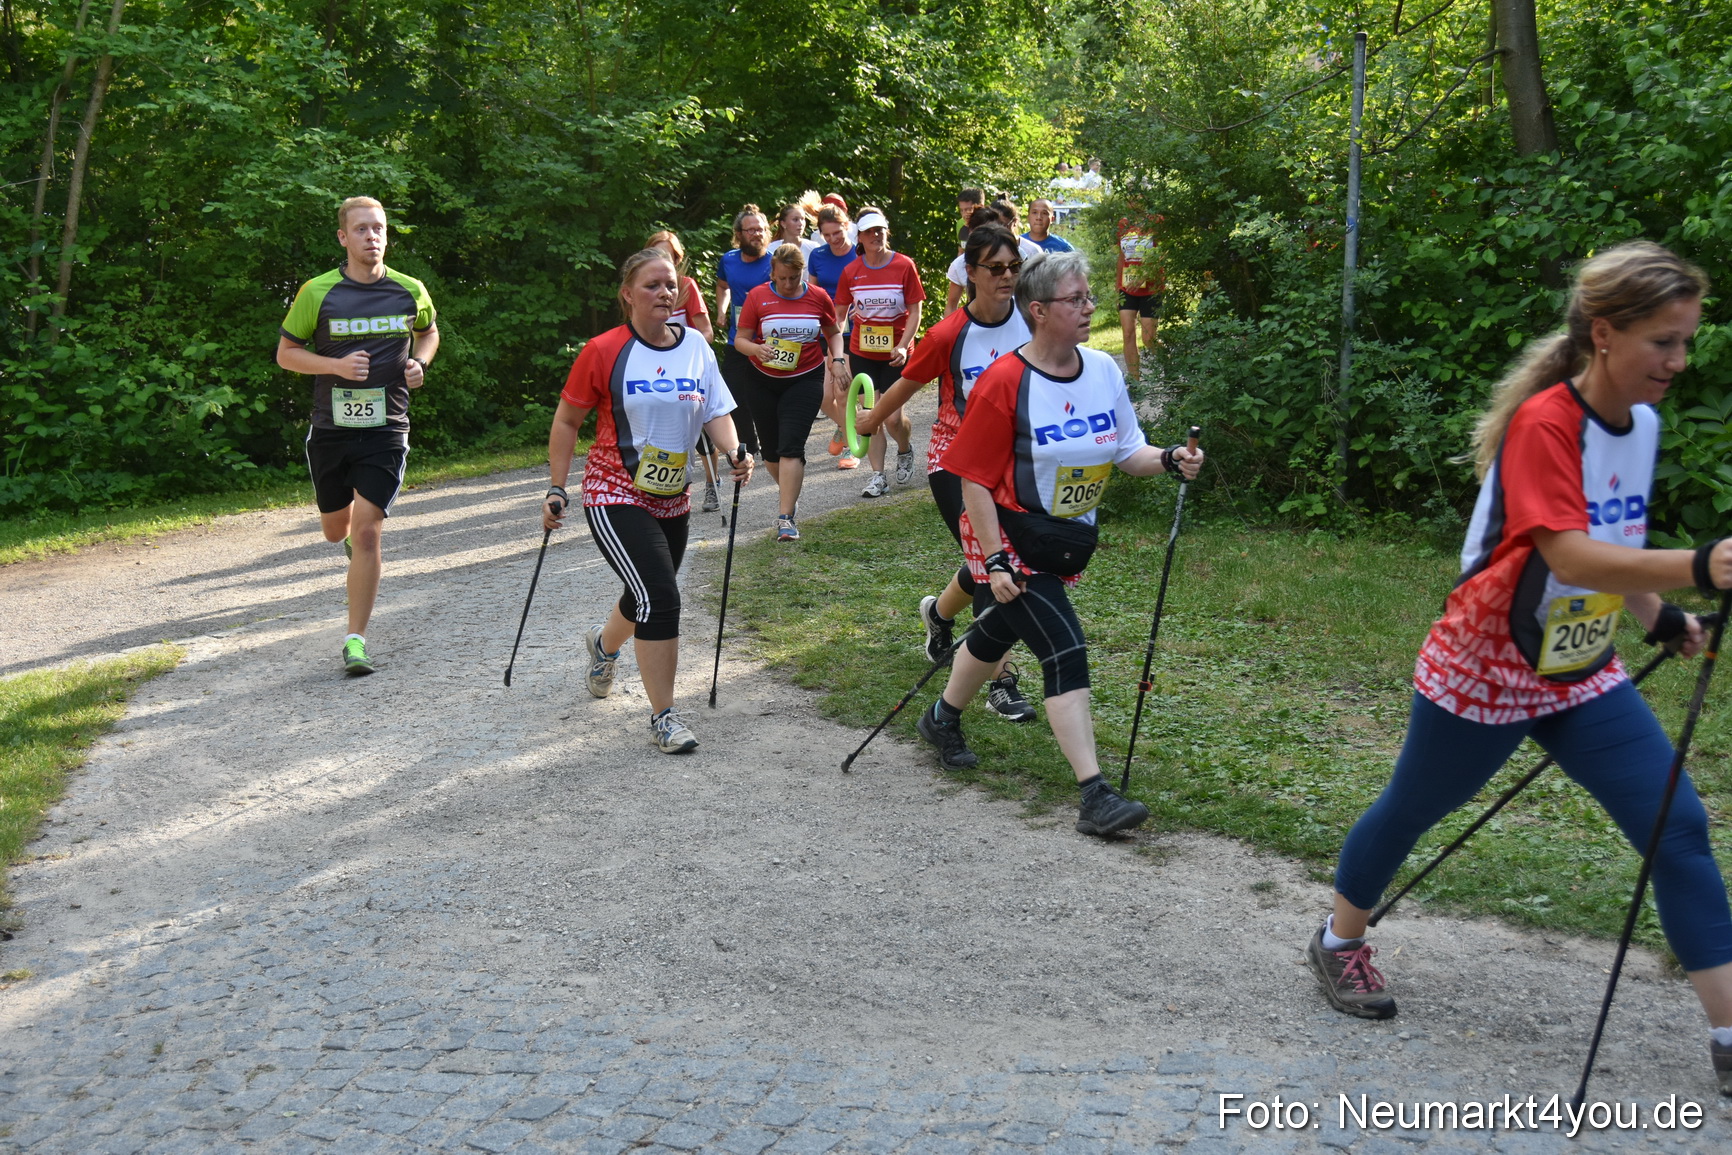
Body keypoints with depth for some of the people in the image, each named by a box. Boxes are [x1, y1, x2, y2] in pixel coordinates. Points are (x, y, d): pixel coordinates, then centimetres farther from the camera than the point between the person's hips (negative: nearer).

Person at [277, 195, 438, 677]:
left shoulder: (411, 291, 0)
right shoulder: (317, 293, -5)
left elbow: (428, 332, 21)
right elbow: (286, 353, 2)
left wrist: (419, 363, 0)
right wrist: (336, 365, -15)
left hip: (386, 430, -1)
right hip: (330, 429, 1)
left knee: (366, 533, -11)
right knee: (336, 529, 15)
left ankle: (355, 640, -3)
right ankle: (359, 545, 55)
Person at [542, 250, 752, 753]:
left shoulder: (695, 345, 3)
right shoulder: (605, 351, -9)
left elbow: (716, 411, 4)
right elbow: (566, 422, -2)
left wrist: (735, 452, -16)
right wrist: (556, 490, -4)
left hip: (672, 499, 6)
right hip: (615, 495, -5)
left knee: (650, 598, 19)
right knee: (660, 599, -16)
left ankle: (603, 643, 55)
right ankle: (663, 717, -3)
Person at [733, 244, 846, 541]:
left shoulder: (819, 298, 0)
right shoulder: (757, 297, -4)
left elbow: (834, 332, 16)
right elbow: (740, 339, -2)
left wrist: (837, 359, -2)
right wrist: (756, 349, -24)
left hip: (805, 380, -1)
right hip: (765, 382, 2)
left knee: (791, 445, -16)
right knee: (771, 450, 10)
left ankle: (785, 517, -17)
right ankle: (789, 491, 40)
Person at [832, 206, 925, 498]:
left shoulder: (904, 266, -6)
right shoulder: (850, 272, 1)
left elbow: (915, 311, -4)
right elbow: (839, 315, 7)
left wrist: (903, 346, -16)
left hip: (895, 354, -2)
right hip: (861, 353, 2)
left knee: (892, 417, -7)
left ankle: (905, 450, 26)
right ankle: (878, 476, 11)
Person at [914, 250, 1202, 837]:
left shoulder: (1104, 370, -1)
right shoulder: (1003, 383, -20)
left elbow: (1127, 451, 6)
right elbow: (976, 480, -17)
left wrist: (1170, 459, -15)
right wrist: (996, 561, -20)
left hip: (1068, 538, 7)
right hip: (1010, 538, -7)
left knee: (997, 633, 24)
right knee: (1065, 651, -15)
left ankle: (942, 718, 50)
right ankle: (1095, 796, -12)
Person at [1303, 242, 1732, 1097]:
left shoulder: (1642, 423, 1)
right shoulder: (1543, 423, -24)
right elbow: (1568, 554, -37)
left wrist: (1662, 619, 12)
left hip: (1584, 676, 7)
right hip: (1483, 675, -7)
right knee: (1410, 811, 12)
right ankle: (1339, 942, 37)